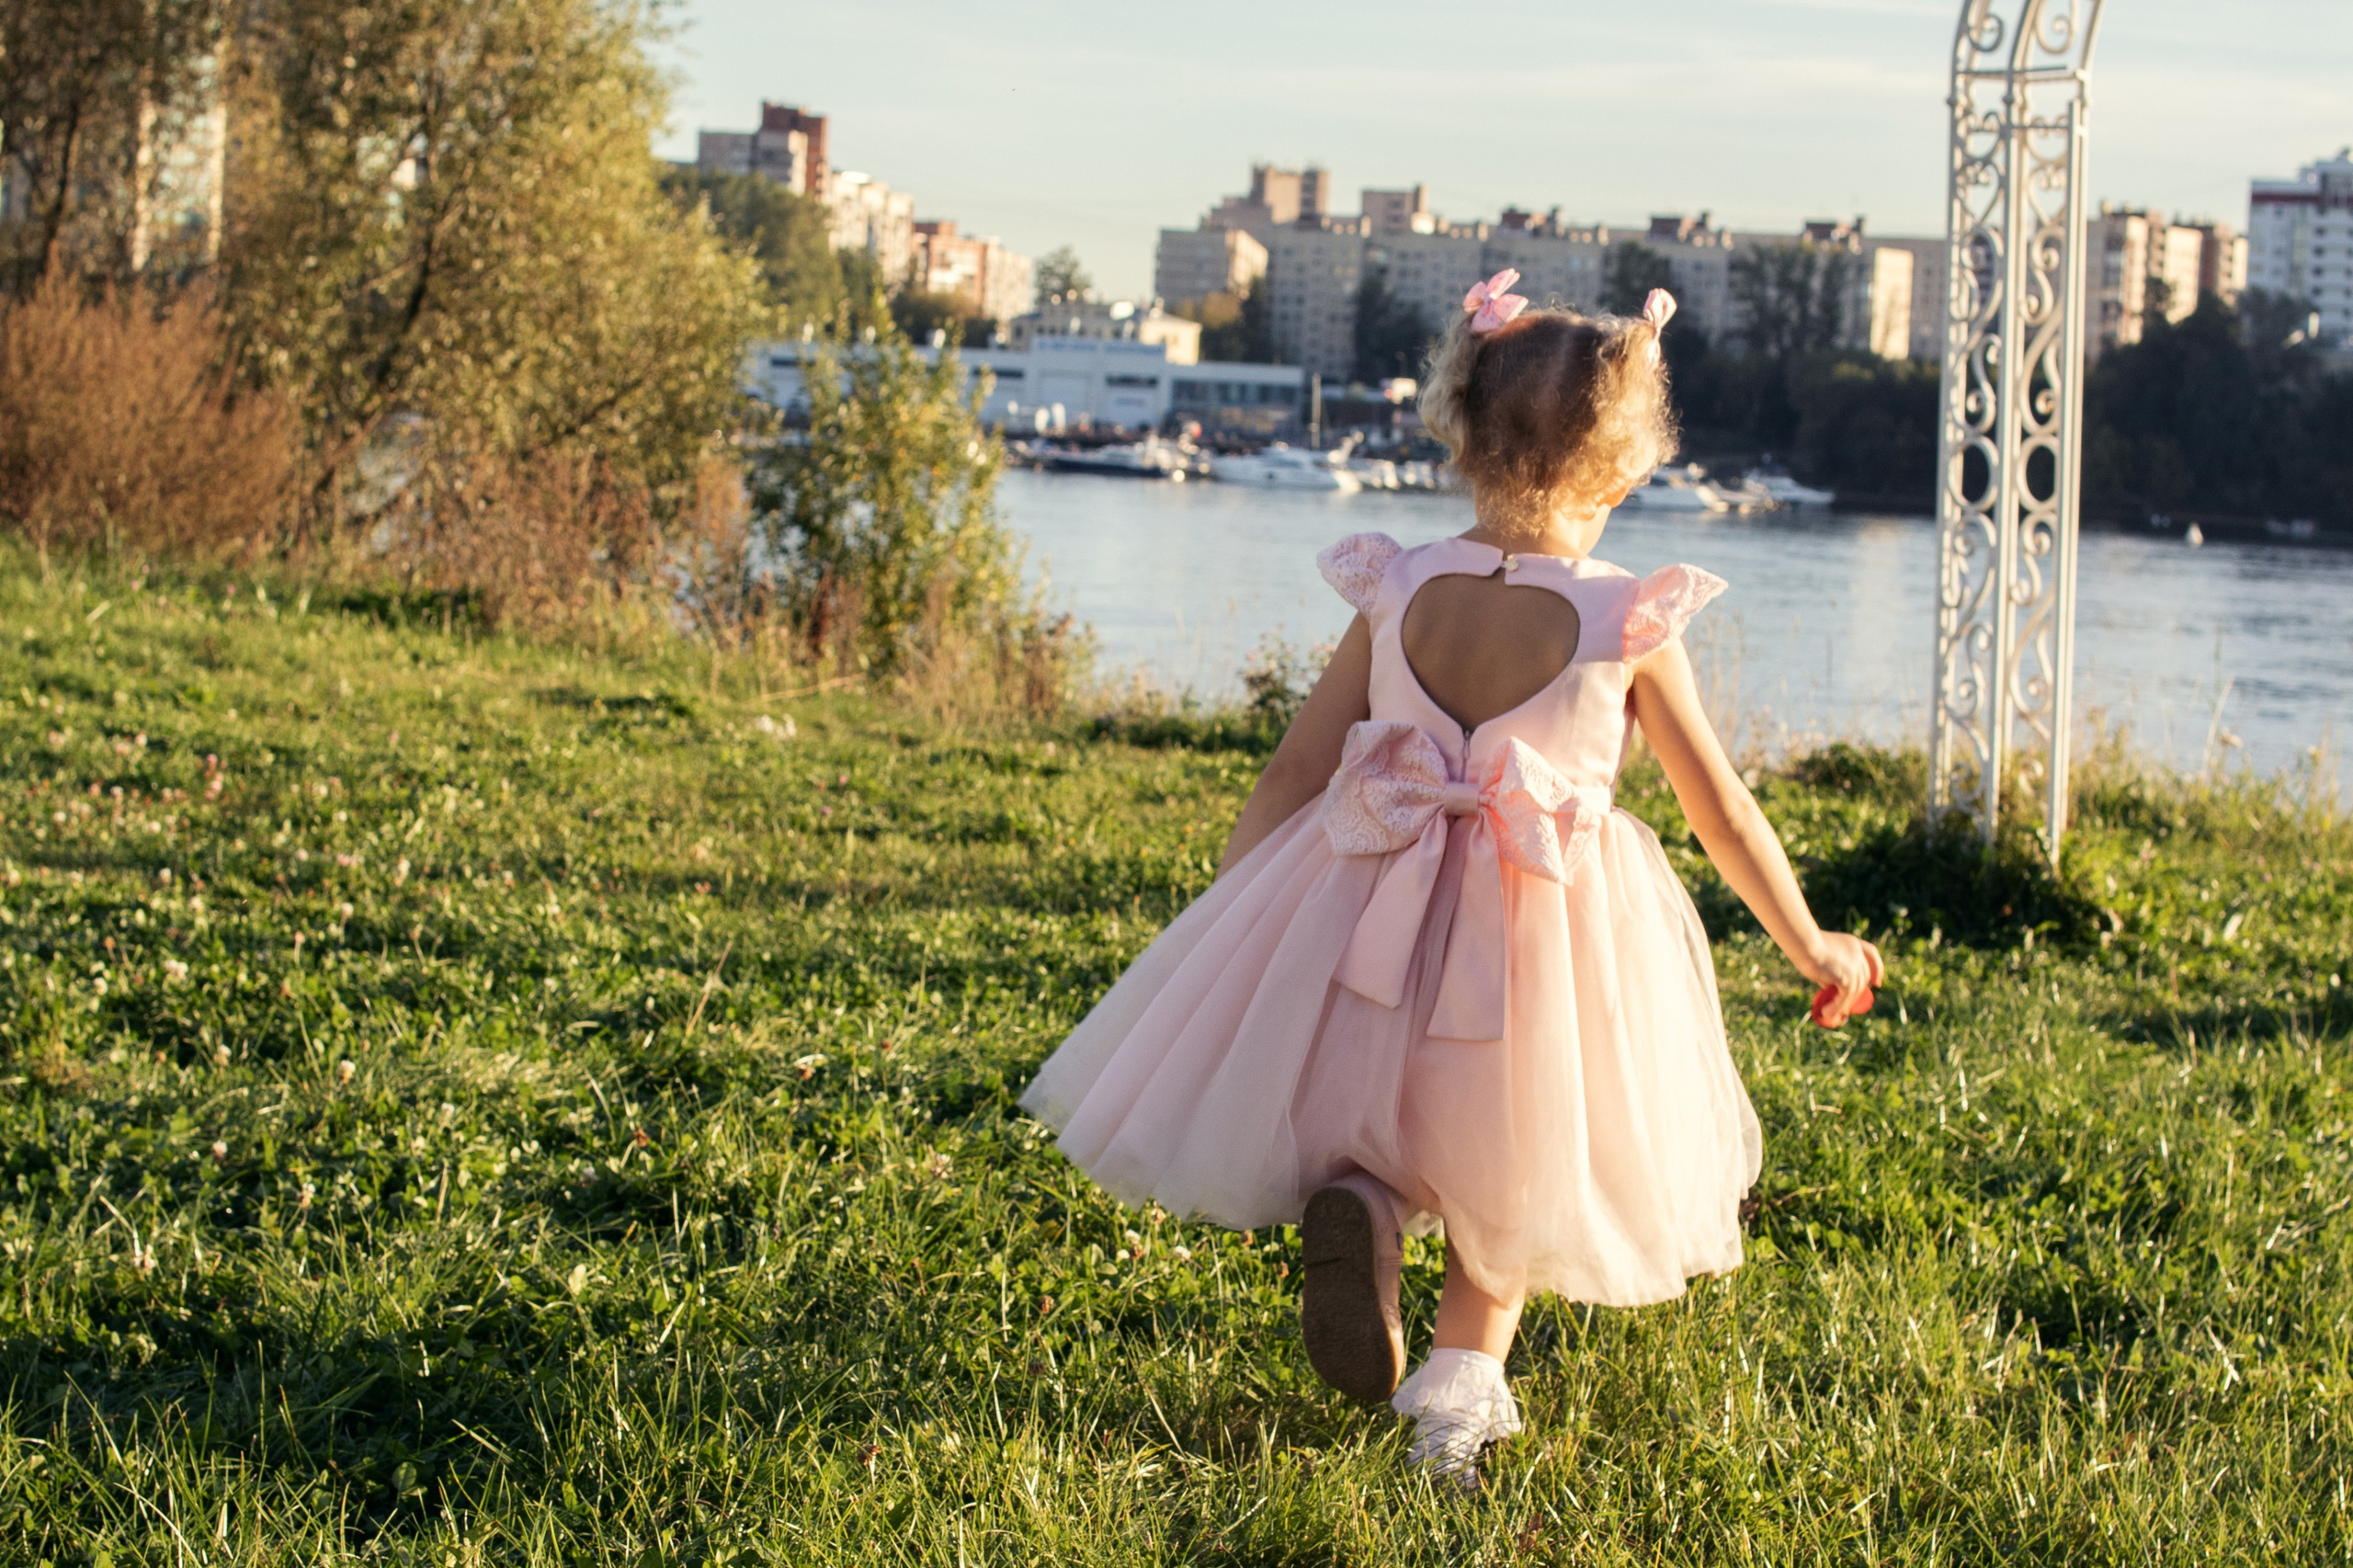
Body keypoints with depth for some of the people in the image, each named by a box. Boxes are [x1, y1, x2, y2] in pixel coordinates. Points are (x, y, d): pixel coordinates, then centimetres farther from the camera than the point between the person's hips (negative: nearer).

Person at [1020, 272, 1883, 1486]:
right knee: (1509, 1176, 23)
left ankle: (1356, 1206, -11)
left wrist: (1216, 923, 13)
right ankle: (1462, 1385, 14)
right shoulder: (1630, 624, -13)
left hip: (1377, 907, 1)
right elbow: (1724, 815, -4)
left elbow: (1294, 770, 0)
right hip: (1551, 929, -1)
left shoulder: (1399, 593, -8)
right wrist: (1811, 946, 11)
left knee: (1380, 1129, 22)